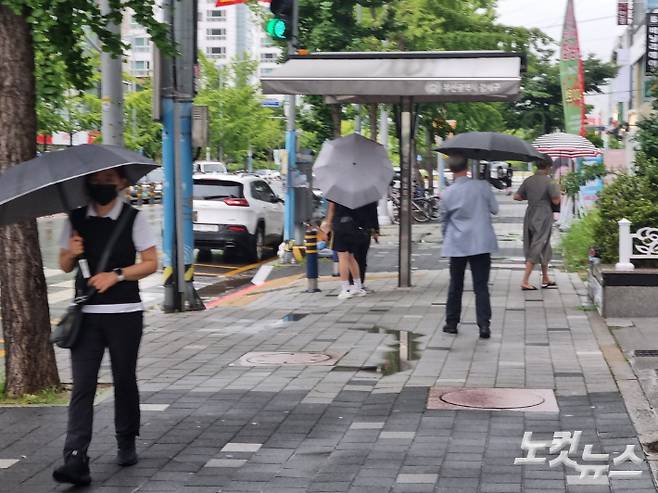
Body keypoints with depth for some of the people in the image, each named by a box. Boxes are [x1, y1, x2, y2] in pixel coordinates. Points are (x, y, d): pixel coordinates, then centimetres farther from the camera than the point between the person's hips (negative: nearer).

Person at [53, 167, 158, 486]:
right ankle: (75, 461, -12)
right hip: (86, 314, 2)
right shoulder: (76, 219, 7)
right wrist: (72, 253, -10)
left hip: (125, 313, -1)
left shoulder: (133, 218, 0)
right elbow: (64, 265, 13)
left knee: (124, 379, 10)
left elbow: (151, 263, -1)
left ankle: (126, 444, 29)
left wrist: (116, 274, -14)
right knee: (82, 386, -6)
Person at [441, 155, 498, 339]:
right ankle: (484, 324, -7)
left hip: (457, 245, 1)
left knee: (455, 286, 14)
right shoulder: (482, 186, -8)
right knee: (481, 286, 1)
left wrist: (446, 240, 23)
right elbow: (494, 209, 4)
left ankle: (451, 323, 20)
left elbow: (445, 221, 8)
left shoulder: (447, 194, -3)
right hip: (481, 243, -1)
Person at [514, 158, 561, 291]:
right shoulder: (549, 181, -12)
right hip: (543, 218, -6)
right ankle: (525, 282, -7)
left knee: (545, 249, 19)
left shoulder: (528, 180, 4)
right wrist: (557, 190, 5)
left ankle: (545, 279, 28)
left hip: (530, 217, 6)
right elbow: (556, 201, -13)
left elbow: (516, 197, 4)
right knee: (536, 250, -3)